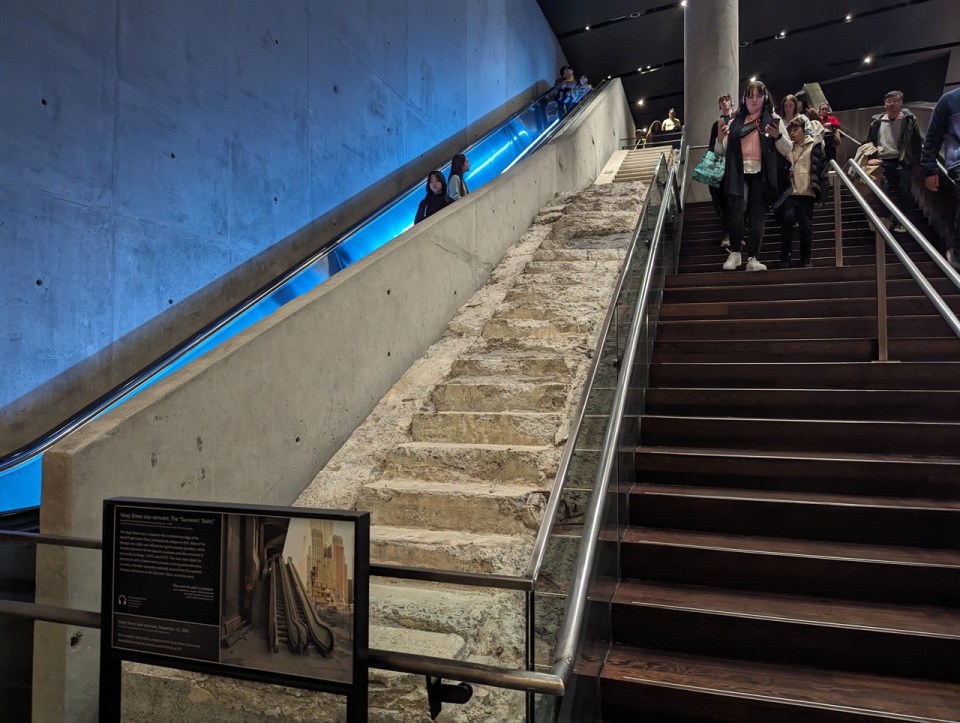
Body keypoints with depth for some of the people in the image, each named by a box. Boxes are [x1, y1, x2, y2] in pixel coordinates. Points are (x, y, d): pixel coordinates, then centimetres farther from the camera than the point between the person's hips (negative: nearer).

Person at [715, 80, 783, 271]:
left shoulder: (773, 119, 9)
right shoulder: (736, 120, 14)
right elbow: (724, 151, 19)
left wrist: (777, 136, -13)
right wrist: (720, 139, -2)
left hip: (761, 174, 0)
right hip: (739, 173, 0)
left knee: (758, 215, 0)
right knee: (736, 210, -17)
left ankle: (753, 258, 3)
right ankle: (734, 253, -7)